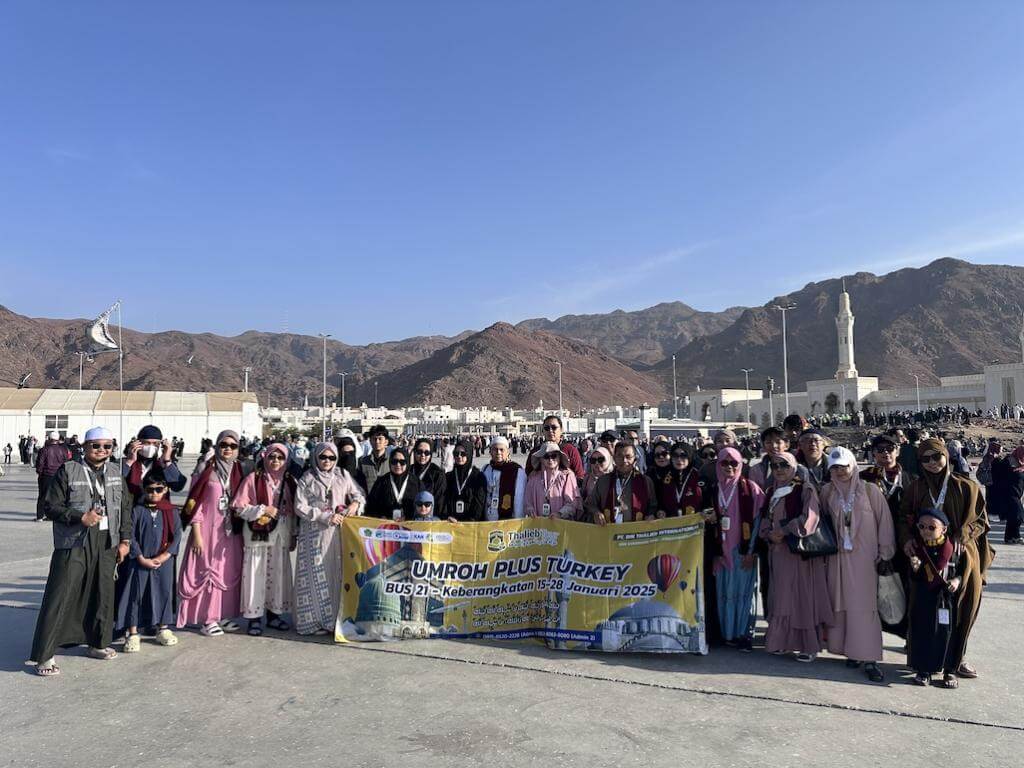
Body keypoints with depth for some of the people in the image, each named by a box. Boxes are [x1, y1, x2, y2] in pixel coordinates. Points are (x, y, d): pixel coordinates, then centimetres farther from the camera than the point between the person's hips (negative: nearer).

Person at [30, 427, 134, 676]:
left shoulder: (115, 473, 9)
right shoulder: (68, 471, -4)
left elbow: (125, 508, 13)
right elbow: (51, 506, -6)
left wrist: (125, 540, 8)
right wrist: (81, 517, -18)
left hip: (106, 543, 5)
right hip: (74, 543, -5)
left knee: (103, 594, 12)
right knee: (60, 597, -5)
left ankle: (98, 643, 29)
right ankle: (44, 655, 4)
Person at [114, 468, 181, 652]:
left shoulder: (171, 512, 1)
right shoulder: (137, 510, -4)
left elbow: (177, 535, -3)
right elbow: (131, 536, -7)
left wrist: (164, 556, -13)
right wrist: (141, 558, -12)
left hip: (163, 561, 2)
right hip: (140, 561, -2)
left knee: (164, 593, 10)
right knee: (135, 594, 3)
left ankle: (163, 630, 25)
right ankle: (132, 634, 12)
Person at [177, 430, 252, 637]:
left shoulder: (241, 469, 5)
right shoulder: (206, 469, -6)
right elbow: (195, 502, -7)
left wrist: (243, 527, 3)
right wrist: (196, 533, -11)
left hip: (232, 530, 4)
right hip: (208, 528, -4)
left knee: (230, 572, 9)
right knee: (208, 571, 1)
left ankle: (223, 615, 21)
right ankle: (208, 618, 11)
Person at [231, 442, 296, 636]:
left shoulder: (289, 481, 8)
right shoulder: (253, 479, -5)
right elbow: (238, 507, -8)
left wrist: (293, 535, 11)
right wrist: (262, 510, -17)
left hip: (280, 537, 4)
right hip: (258, 536, -4)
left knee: (279, 575, 9)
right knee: (256, 575, -2)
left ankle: (273, 614, 23)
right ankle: (254, 618, 10)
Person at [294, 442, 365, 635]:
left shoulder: (343, 476, 10)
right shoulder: (306, 479, 2)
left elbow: (359, 494, 14)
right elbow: (300, 507, -4)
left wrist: (356, 503, -9)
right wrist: (326, 517, -12)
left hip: (339, 534, 2)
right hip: (315, 534, -2)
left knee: (339, 574, 1)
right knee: (317, 575, -2)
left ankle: (338, 618, 8)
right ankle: (315, 621, 5)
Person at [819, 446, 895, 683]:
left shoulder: (869, 490, -4)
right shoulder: (827, 491, 5)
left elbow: (884, 521, -2)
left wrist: (884, 554, -3)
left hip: (864, 556, -3)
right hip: (838, 557, 3)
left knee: (864, 605, -5)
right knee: (841, 604, 4)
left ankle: (869, 659, -2)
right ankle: (852, 651, 14)